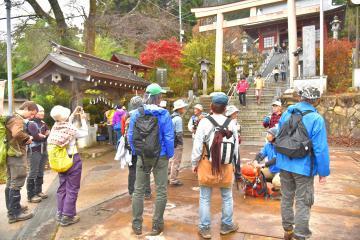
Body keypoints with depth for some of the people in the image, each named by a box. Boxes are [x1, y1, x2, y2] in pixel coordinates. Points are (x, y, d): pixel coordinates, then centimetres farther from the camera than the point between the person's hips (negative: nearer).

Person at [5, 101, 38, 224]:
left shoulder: (14, 117, 16)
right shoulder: (17, 119, -18)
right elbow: (17, 133, -38)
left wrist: (26, 139, 1)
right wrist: (28, 137, -20)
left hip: (12, 154, 10)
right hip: (17, 155, -10)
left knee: (11, 183, 17)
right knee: (16, 184, -3)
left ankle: (12, 208, 31)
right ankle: (14, 213, 5)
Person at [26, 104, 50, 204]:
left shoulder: (43, 123, 14)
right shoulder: (31, 123, -8)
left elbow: (49, 133, 6)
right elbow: (36, 136, -21)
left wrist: (42, 135, -12)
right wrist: (44, 136, -4)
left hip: (44, 150, 8)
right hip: (34, 151, -7)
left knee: (40, 172, 13)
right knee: (33, 173, -5)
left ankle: (38, 191, 23)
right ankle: (31, 195, 1)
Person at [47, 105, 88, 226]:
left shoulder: (55, 127, -4)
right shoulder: (70, 128, -21)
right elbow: (85, 133, -4)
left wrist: (74, 114, 17)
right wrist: (83, 119, 4)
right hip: (72, 160, -7)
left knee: (62, 187, 18)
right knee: (72, 189, 4)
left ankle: (60, 214, 29)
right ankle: (67, 217, 10)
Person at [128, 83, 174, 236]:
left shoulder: (136, 114, -3)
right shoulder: (164, 114, -11)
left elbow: (130, 136, 0)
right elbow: (169, 138, -12)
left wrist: (136, 152, 12)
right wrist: (170, 155, 1)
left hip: (142, 157, 3)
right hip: (160, 157, -2)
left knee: (138, 190, 13)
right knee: (161, 191, 10)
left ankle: (137, 225, 21)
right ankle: (157, 225, 17)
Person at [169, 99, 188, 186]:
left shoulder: (171, 116, 9)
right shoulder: (178, 118, -18)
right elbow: (179, 133, -20)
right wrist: (181, 142, -8)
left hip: (171, 142, 9)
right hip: (177, 143, -9)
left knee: (171, 161, 19)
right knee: (176, 162, 2)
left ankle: (168, 177, 29)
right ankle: (173, 180, 10)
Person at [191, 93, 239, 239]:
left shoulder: (204, 122, -14)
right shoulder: (231, 123, -5)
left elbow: (197, 146, -12)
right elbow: (236, 146, 4)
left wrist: (194, 163, 2)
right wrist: (234, 163, 18)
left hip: (207, 165, -2)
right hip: (226, 166, 3)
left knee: (205, 198, 10)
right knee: (227, 197, 20)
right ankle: (226, 225, 35)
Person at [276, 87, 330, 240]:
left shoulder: (287, 113, 2)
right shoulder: (316, 119, -16)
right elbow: (321, 149, -18)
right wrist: (323, 172, -8)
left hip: (285, 164, 5)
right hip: (304, 167, -5)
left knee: (286, 197, 17)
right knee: (303, 202, 7)